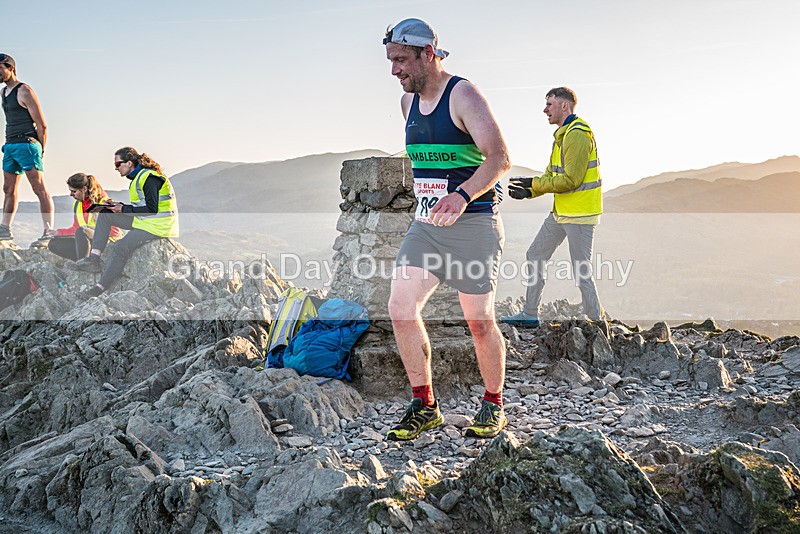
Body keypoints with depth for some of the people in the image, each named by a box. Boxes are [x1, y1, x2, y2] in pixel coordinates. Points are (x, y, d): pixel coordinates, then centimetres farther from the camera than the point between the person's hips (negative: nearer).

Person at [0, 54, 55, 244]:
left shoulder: (24, 91, -9)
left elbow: (42, 125, -9)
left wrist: (41, 151, -3)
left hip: (26, 145, -9)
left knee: (39, 189, -11)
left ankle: (49, 232, -13)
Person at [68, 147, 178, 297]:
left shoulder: (149, 178, -18)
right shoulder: (139, 176, 14)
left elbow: (151, 209, -22)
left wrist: (124, 209, -16)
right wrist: (118, 206, 4)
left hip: (157, 225, -10)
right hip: (143, 220, 10)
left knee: (120, 248, -23)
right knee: (105, 214, 5)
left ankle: (101, 288, -14)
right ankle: (94, 259, -4)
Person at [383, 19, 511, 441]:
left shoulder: (463, 95, -11)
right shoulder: (409, 101, 13)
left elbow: (500, 158, -23)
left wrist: (463, 195, -37)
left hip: (473, 223, -7)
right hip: (425, 224, 7)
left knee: (479, 322, 0)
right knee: (400, 307, -5)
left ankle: (493, 404, 20)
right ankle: (424, 405, 7)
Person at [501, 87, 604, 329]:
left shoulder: (578, 134, -17)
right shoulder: (562, 134, 16)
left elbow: (570, 179, -23)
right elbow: (552, 174, 16)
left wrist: (533, 184, -16)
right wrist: (529, 191, -1)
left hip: (579, 214, -10)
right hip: (561, 212, 10)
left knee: (581, 271, -5)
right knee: (535, 257, 13)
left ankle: (596, 322, 9)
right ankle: (530, 315, 22)